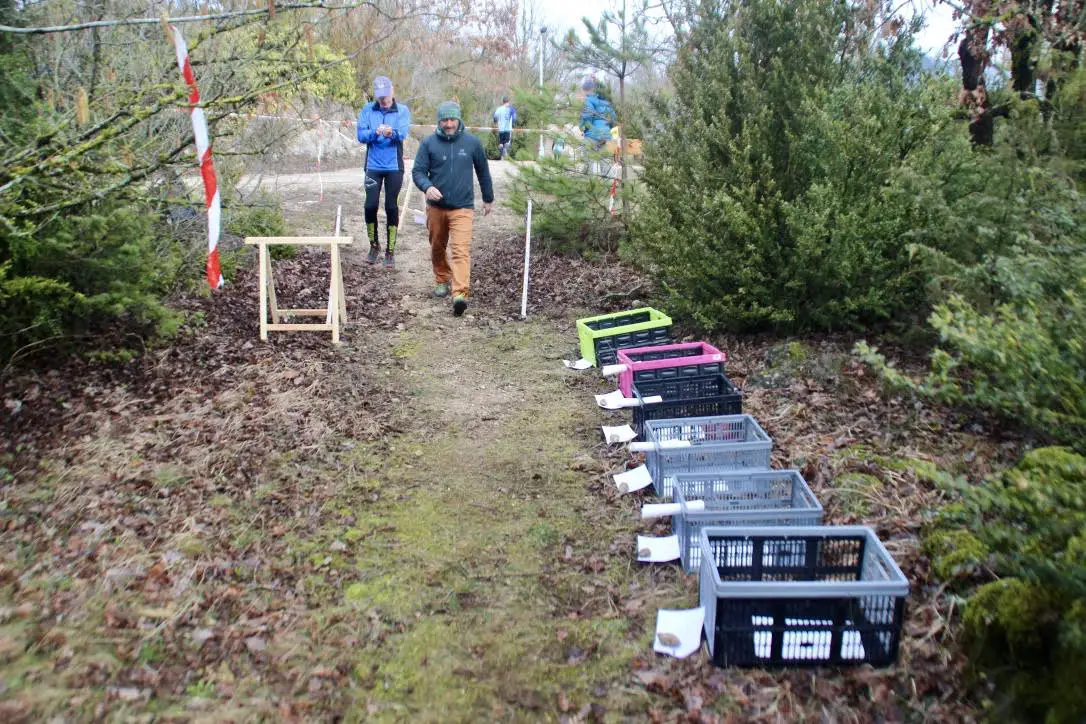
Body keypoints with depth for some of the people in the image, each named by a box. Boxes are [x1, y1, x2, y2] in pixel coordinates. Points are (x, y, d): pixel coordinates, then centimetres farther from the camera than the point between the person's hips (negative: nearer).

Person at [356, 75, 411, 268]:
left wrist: (392, 133, -37)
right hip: (373, 165, 1)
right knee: (371, 205, -2)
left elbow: (403, 133, -15)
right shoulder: (367, 110, 3)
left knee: (391, 207, 1)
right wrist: (375, 132, -26)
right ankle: (374, 245, 18)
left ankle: (390, 250, 10)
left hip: (394, 166, -1)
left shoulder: (402, 110, 0)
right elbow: (361, 135, -6)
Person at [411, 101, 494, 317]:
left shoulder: (472, 143, 0)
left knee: (461, 250, -16)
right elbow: (417, 171, -3)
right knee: (437, 248, 18)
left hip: (462, 208, -2)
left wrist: (488, 198, 19)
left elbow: (483, 171, 12)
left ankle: (460, 294, -25)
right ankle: (442, 281, 41)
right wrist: (427, 187, -24)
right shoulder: (429, 144, -2)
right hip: (435, 207, 2)